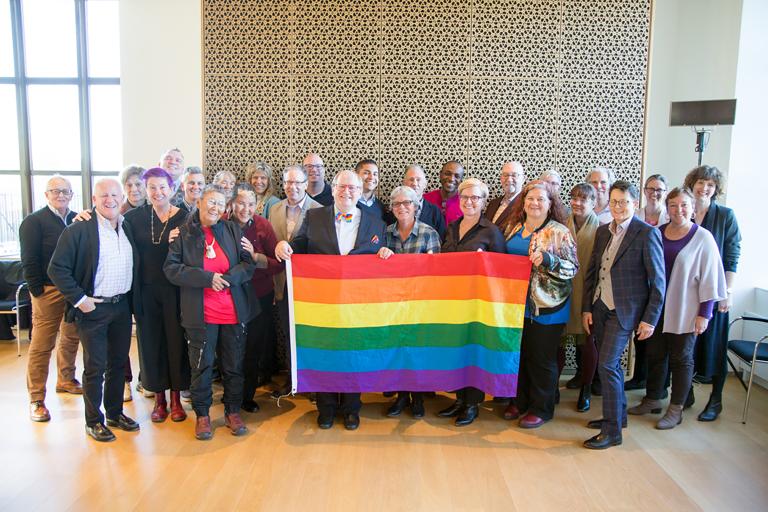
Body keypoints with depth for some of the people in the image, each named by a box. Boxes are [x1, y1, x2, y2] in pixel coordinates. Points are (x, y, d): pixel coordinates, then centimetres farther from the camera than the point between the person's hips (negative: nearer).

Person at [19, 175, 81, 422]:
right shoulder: (34, 221, -4)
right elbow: (29, 261, -7)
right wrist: (38, 291, -12)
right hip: (49, 291, -5)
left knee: (71, 338, 16)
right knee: (42, 345, -3)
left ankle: (66, 380, 35)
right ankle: (36, 400, 6)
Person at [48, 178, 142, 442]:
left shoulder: (128, 228, 7)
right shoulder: (78, 230, -10)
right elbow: (57, 268, -11)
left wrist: (134, 300, 6)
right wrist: (78, 298, -15)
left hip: (122, 306, 5)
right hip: (93, 308, -5)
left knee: (118, 363, 15)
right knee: (95, 367, 3)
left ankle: (115, 413, 29)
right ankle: (94, 421, 17)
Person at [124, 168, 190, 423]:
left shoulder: (184, 218, -2)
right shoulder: (135, 216, 3)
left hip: (174, 290, -1)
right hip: (146, 290, 2)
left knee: (176, 340, 5)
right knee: (150, 341, 8)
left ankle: (176, 398, 20)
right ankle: (159, 398, 23)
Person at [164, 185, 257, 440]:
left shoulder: (233, 230, 6)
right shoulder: (183, 233, 1)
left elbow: (248, 264, 3)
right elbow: (171, 268, -6)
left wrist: (228, 279, -15)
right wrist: (207, 278, -16)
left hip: (233, 312, 2)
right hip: (200, 313, -2)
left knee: (234, 365, 11)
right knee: (201, 366, 7)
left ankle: (233, 412, 27)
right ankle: (202, 415, 24)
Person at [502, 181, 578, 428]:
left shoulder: (559, 232, -8)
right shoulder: (515, 228, 9)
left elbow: (572, 268, -12)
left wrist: (547, 259, -26)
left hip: (546, 308, -5)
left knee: (541, 358, 5)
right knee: (517, 353, 14)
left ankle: (541, 408, 20)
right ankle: (519, 400, 31)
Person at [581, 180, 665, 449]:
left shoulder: (648, 233, -10)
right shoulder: (603, 231, 8)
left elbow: (658, 281, -9)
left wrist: (650, 319, -10)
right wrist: (586, 308, 7)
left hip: (624, 310, -6)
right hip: (599, 306, 6)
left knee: (607, 364, -10)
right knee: (611, 363, 16)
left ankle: (612, 431, 2)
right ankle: (617, 414, 33)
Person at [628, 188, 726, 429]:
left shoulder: (703, 238, -8)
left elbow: (709, 278, -8)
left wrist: (704, 314, -11)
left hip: (684, 312, -4)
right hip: (656, 308, 4)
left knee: (681, 359, 8)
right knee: (654, 355, 13)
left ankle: (676, 410, 20)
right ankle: (652, 400, 30)